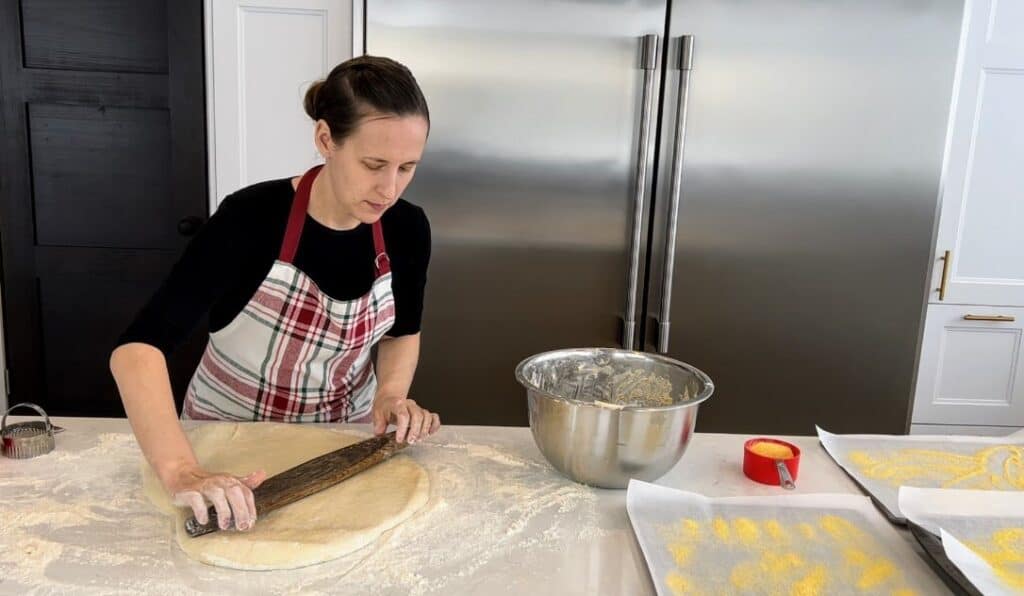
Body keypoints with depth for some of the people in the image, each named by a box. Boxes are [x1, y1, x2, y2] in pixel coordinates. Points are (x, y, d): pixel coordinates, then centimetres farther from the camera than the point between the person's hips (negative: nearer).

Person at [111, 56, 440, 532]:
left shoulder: (407, 230, -13)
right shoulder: (251, 219, -25)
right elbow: (137, 347, -31)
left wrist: (392, 394, -15)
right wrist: (180, 470, -44)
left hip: (342, 438, 2)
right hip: (228, 441, -2)